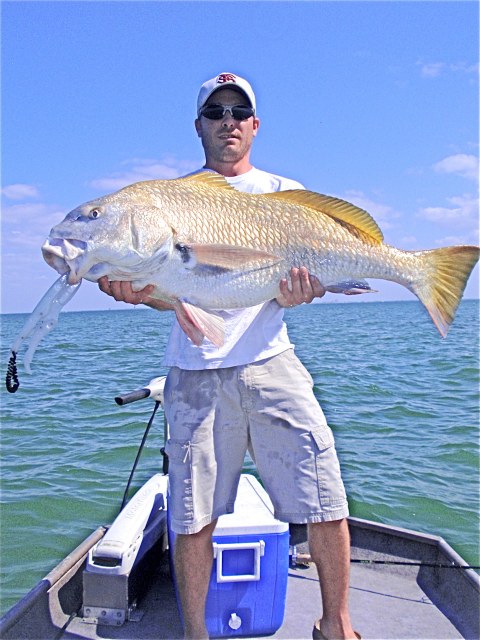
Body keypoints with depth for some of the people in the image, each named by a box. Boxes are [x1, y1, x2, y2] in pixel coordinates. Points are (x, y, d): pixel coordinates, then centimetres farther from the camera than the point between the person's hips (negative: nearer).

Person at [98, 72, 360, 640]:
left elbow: (293, 283, 6)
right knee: (192, 518, 2)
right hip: (195, 372, 0)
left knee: (326, 508, -1)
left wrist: (300, 292, -18)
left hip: (270, 363, 0)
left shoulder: (286, 193, 14)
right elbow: (166, 292, 8)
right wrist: (136, 291, -15)